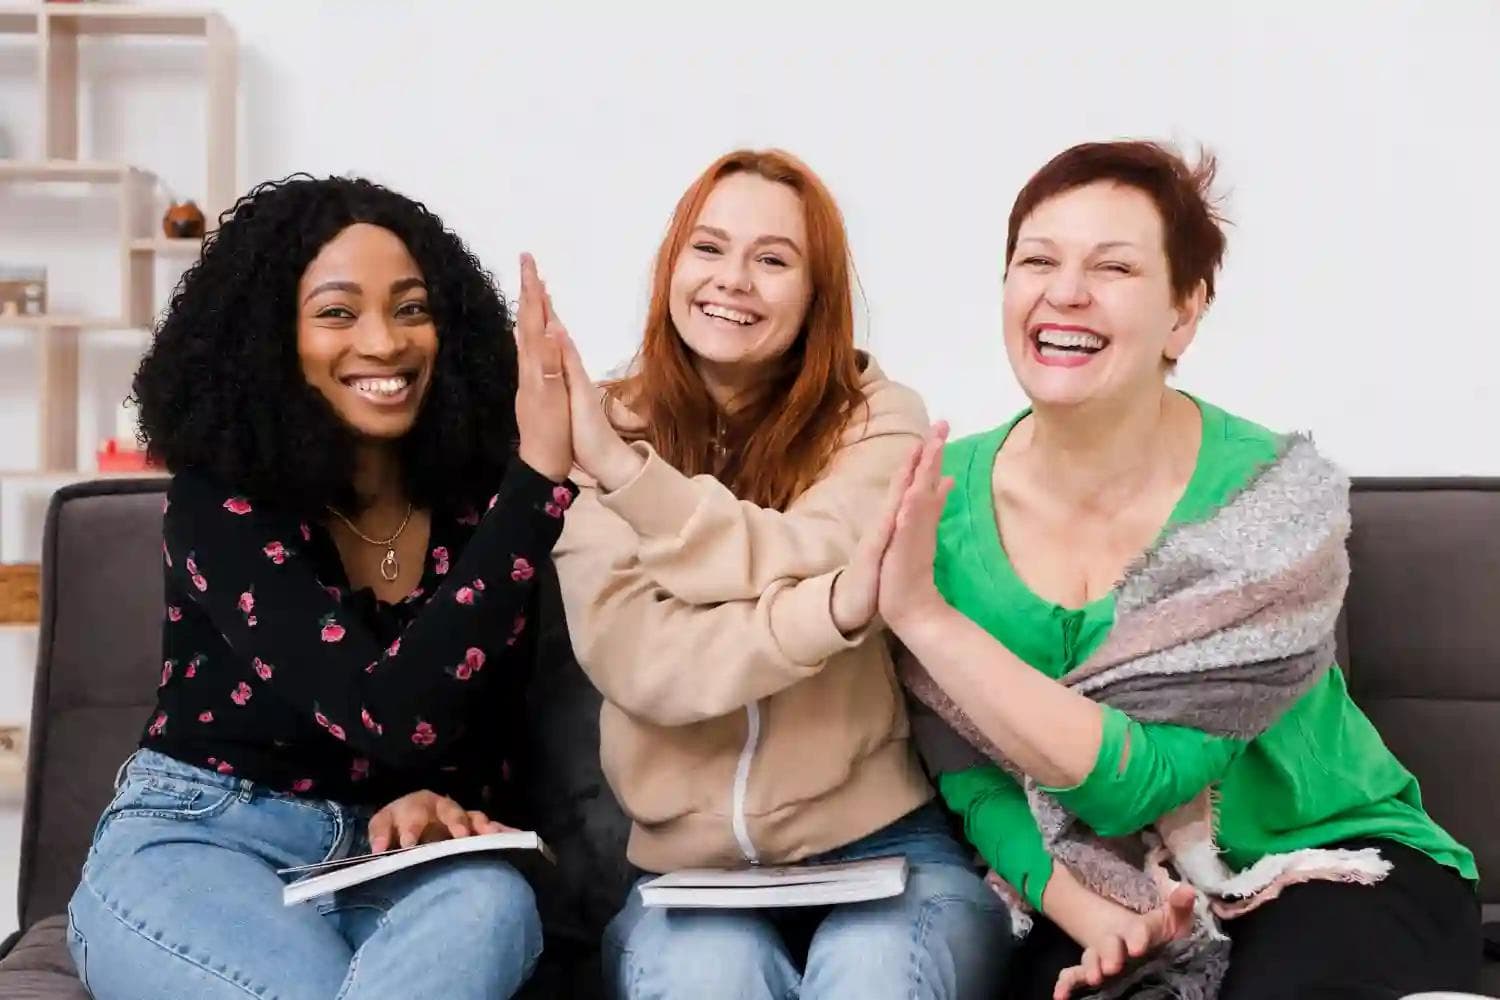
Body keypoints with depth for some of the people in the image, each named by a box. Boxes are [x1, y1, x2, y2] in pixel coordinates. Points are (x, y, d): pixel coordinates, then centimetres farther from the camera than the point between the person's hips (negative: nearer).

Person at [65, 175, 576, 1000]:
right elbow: (394, 719, -28)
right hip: (191, 846, -3)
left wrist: (440, 806, -20)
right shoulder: (218, 502, -13)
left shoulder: (477, 505, -1)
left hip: (391, 867, 4)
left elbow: (487, 734, 6)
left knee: (492, 903, -32)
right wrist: (540, 472, -31)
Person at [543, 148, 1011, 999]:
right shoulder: (605, 434, 3)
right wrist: (837, 608, -28)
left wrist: (619, 465, -21)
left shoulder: (877, 419, 2)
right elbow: (631, 660, -13)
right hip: (687, 865, 1)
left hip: (883, 844, 0)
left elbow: (794, 563, -17)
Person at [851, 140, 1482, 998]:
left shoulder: (1279, 498, -20)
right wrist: (1092, 916, -21)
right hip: (1086, 894, 1)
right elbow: (973, 778, -5)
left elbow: (1129, 783, -25)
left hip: (1331, 865, -1)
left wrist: (922, 614, -30)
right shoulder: (940, 499, -10)